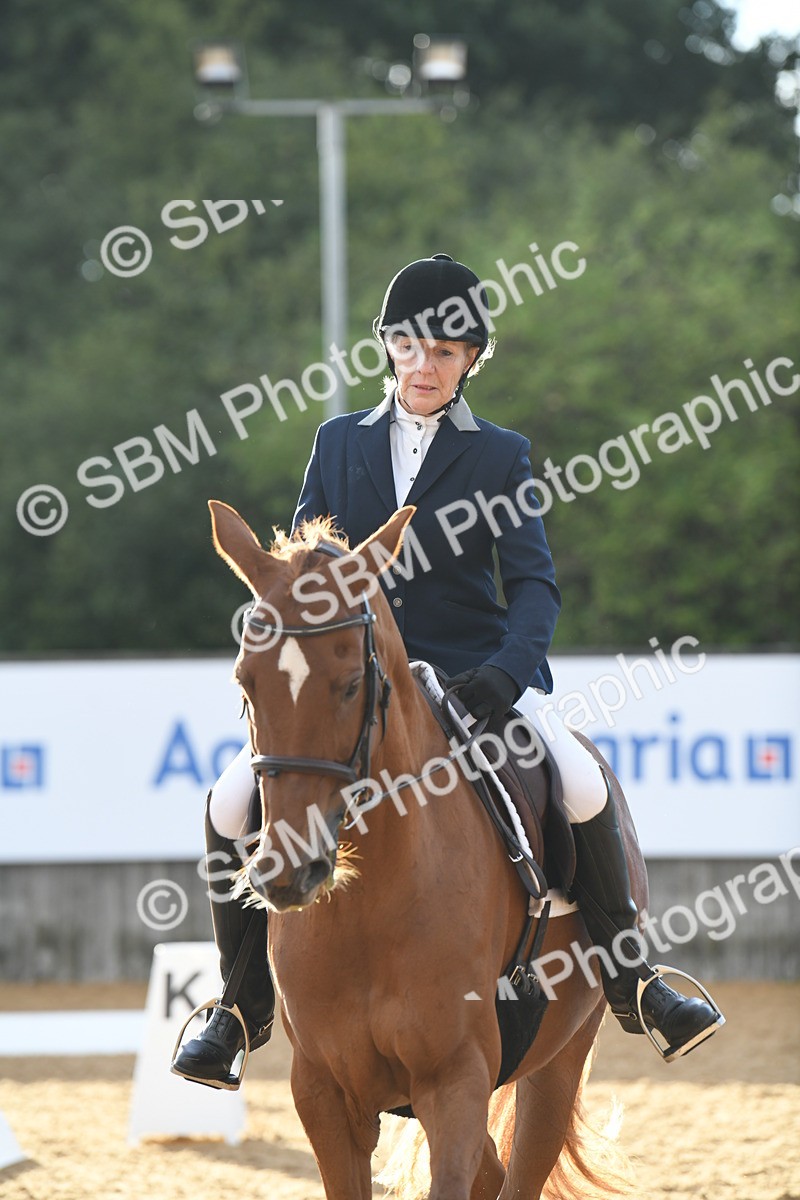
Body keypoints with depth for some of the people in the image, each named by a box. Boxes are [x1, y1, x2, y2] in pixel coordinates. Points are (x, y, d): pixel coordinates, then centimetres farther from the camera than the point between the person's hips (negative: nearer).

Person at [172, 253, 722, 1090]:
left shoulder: (500, 457, 5)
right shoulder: (339, 443, 11)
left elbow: (533, 581, -4)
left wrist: (508, 669, -24)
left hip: (469, 669, -2)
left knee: (584, 789, -27)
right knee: (233, 805, -19)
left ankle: (627, 982, -8)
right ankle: (245, 1004, 0)